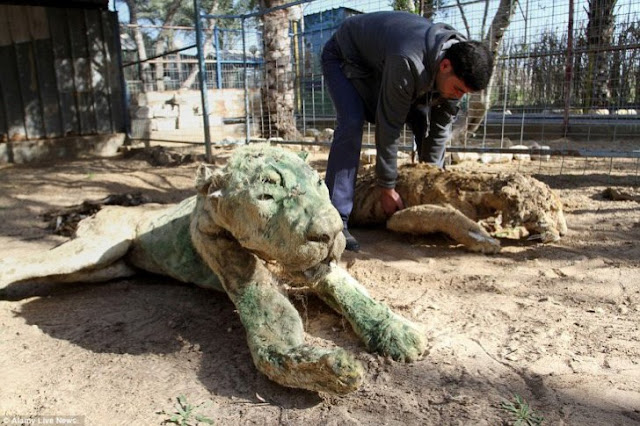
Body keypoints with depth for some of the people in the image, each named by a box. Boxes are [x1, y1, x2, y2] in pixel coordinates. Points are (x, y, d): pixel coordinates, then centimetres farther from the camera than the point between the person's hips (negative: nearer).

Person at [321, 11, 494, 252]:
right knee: (351, 125, -30)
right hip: (344, 57, -7)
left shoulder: (460, 63, -18)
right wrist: (387, 188, -28)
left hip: (381, 60, 7)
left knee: (424, 120, -6)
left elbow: (441, 125, -10)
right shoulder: (408, 63, -42)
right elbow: (389, 126, -36)